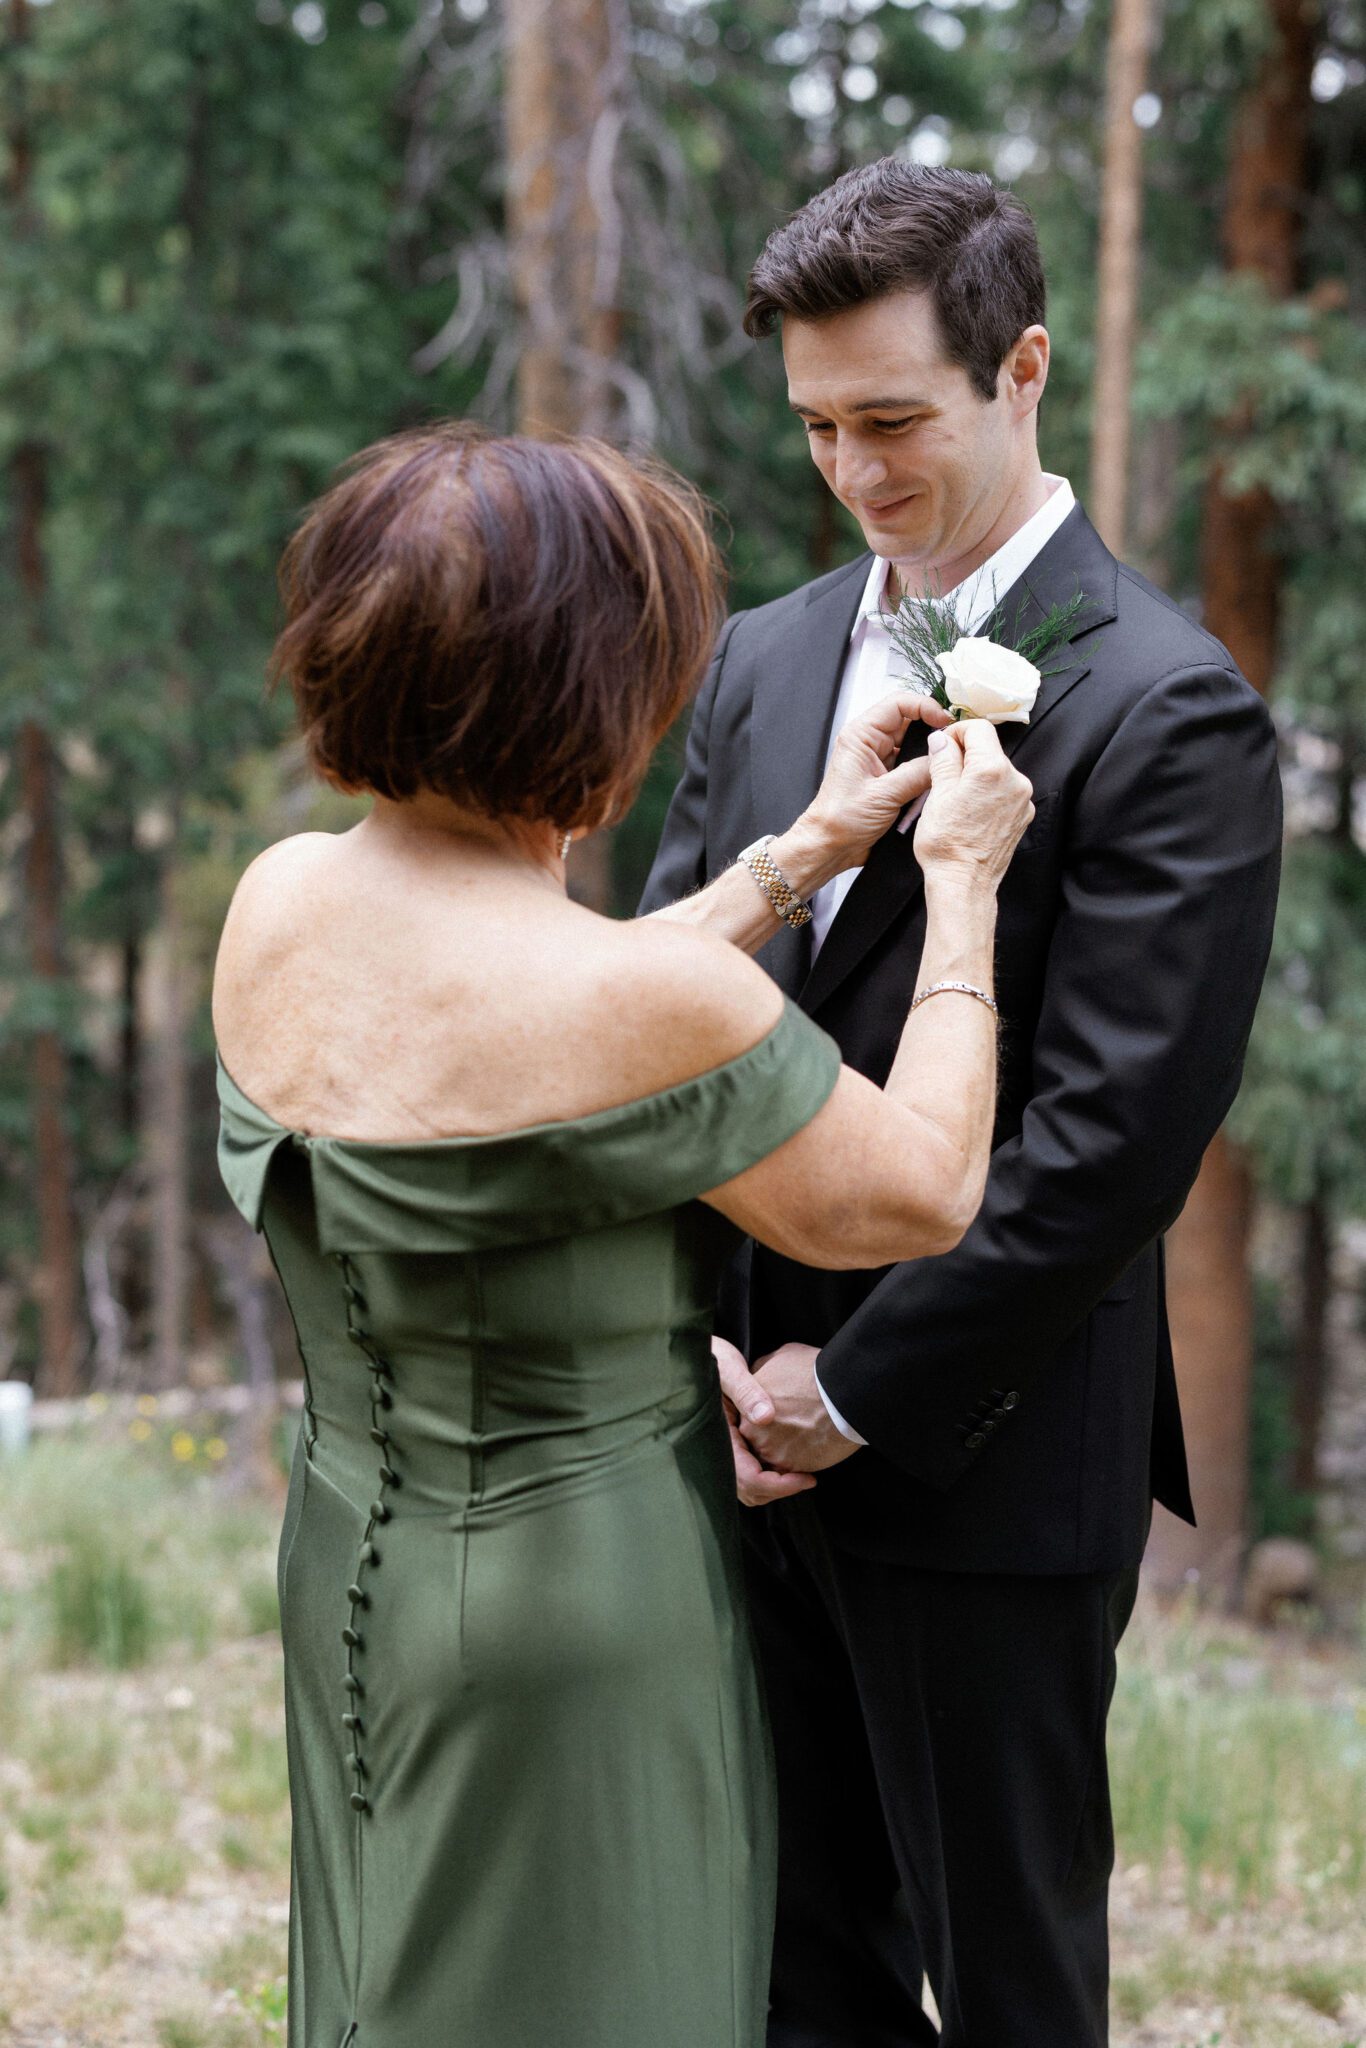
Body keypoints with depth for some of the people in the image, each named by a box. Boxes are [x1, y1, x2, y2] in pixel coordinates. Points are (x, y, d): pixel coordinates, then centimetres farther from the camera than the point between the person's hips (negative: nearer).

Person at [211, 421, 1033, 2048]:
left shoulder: (280, 903, -6)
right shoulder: (646, 998, -28)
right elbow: (915, 1195, -12)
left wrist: (795, 858, 14)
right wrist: (962, 888, -1)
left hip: (347, 1561, 7)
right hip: (582, 1598, -7)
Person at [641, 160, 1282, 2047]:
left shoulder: (1165, 707, -13)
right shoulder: (766, 656, 9)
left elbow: (1115, 1134, -18)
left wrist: (856, 1389, -15)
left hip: (978, 1456, -6)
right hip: (754, 1423, 6)